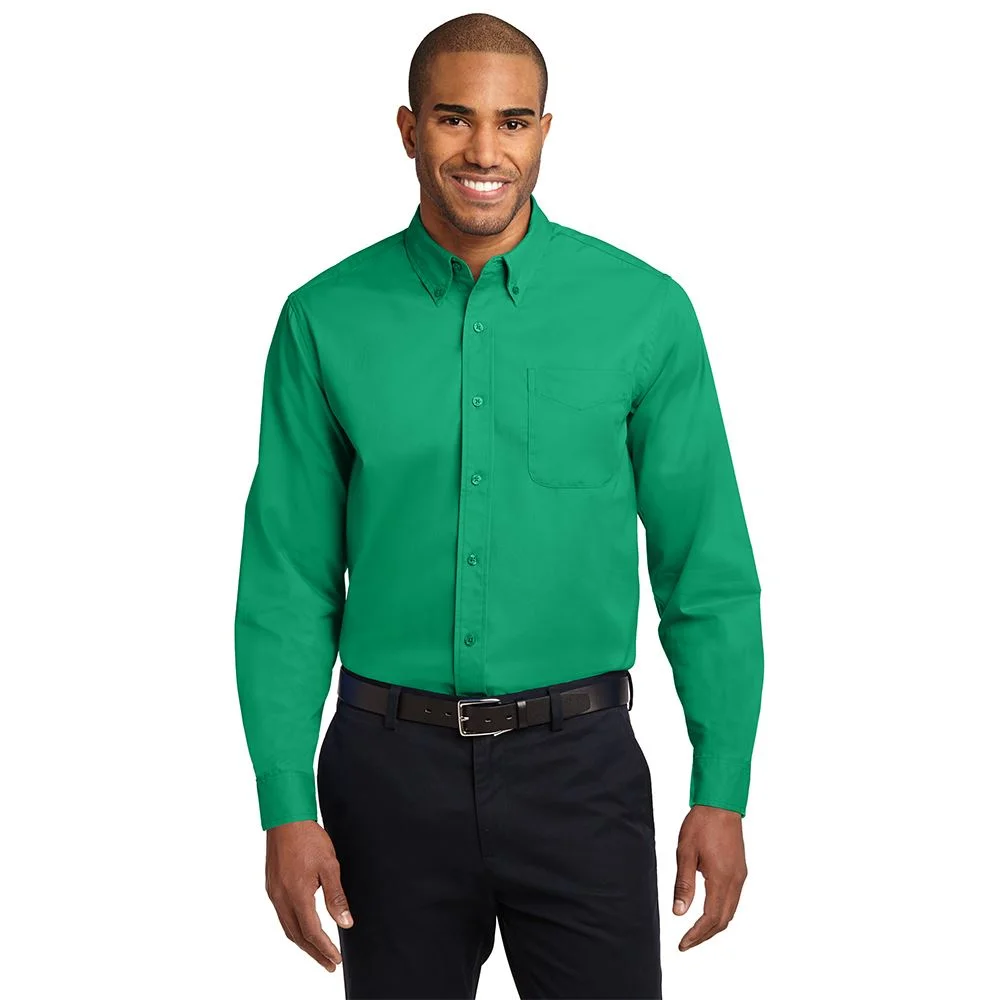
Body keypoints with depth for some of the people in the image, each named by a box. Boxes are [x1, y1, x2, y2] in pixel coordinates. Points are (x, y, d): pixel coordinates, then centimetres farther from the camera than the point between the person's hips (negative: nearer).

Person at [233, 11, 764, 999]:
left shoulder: (644, 310, -3)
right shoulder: (326, 320, -1)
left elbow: (707, 572, 0)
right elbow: (286, 584, 0)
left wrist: (722, 792, -4)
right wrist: (287, 806, -5)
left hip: (578, 765, -1)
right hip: (391, 768, 1)